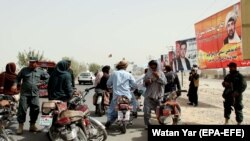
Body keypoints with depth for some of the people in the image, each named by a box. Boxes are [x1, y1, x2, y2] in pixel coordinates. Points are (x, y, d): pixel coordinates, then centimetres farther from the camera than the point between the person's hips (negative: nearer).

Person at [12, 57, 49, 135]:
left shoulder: (40, 71, 9)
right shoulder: (24, 70, 5)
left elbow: (47, 77, 21)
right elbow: (18, 78, 11)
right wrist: (15, 84, -6)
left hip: (35, 94, 2)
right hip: (24, 94, -2)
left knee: (35, 110, 4)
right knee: (22, 109, -6)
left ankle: (32, 125, 19)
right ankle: (20, 126, 2)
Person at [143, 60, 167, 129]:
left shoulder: (161, 73, 2)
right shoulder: (148, 74, 4)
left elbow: (165, 82, -8)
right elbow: (144, 83, 10)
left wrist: (158, 77, -19)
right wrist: (146, 83, -12)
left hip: (158, 95, 0)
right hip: (149, 95, 1)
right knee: (147, 110, -6)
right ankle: (147, 124, 4)